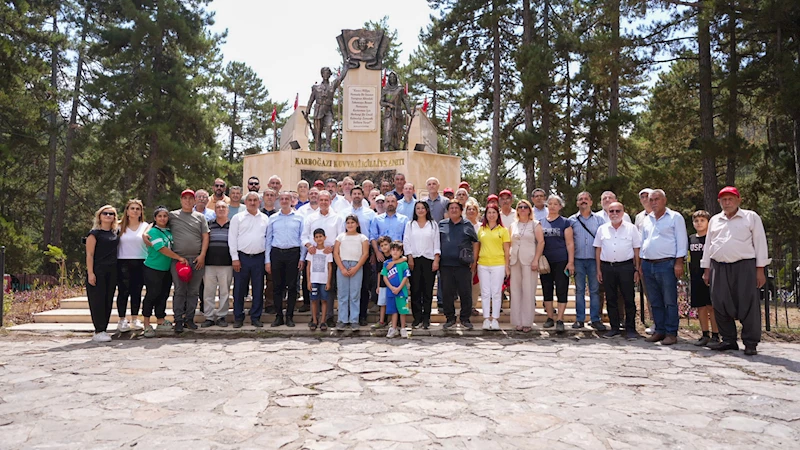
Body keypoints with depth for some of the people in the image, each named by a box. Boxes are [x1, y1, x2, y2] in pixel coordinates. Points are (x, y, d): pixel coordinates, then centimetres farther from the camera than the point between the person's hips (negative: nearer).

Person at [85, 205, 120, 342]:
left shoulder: (116, 232, 11)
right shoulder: (94, 233, -3)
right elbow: (89, 254, -7)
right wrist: (90, 273, -15)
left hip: (112, 271, 6)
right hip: (98, 271, -5)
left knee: (108, 300, 7)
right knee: (98, 300, -5)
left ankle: (103, 330, 15)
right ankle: (98, 332, -1)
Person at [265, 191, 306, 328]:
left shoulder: (299, 218, 5)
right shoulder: (273, 218, 10)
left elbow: (303, 238, 4)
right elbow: (268, 239, 10)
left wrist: (302, 258, -3)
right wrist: (267, 260, 4)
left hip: (293, 253, -1)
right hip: (276, 253, 2)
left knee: (292, 286, 2)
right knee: (277, 286, 4)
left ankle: (290, 317, 11)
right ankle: (278, 316, 13)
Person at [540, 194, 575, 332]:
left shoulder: (565, 222, 2)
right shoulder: (541, 222, 10)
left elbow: (570, 243, -1)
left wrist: (571, 262, -8)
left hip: (561, 261, -3)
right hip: (545, 261, 3)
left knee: (561, 290, -3)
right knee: (547, 290, 8)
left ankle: (560, 320, 2)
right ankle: (550, 318, 18)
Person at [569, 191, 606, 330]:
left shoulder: (599, 219, 7)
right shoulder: (572, 220, 7)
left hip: (594, 259, 0)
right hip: (578, 260, 0)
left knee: (595, 290, 3)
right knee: (579, 290, 5)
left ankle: (595, 319, 10)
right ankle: (579, 319, 11)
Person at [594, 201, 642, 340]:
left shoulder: (631, 228, 4)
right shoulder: (602, 229, 9)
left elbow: (636, 250, 4)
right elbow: (598, 249, 11)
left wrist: (637, 269, -1)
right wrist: (598, 270, 7)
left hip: (626, 266, -2)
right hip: (607, 267, 2)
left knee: (629, 299, 0)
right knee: (611, 299, 8)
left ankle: (630, 329, 9)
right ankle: (614, 328, 17)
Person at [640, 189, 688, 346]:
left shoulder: (675, 217, 0)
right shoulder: (647, 219, 17)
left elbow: (681, 241, -4)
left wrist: (679, 263, -12)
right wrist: (640, 263, 14)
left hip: (666, 264, -6)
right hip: (648, 265, 6)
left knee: (670, 301, -3)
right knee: (655, 302, 10)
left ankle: (671, 333, 3)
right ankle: (659, 331, 18)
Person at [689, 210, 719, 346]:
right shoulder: (691, 239, 10)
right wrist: (690, 273, 14)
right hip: (696, 277, 5)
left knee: (712, 306, -3)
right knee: (700, 307, 8)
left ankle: (715, 335, 4)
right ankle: (705, 335, 16)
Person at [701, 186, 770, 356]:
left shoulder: (751, 217, 6)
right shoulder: (714, 220, 17)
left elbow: (760, 243, 2)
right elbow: (708, 245, 18)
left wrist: (760, 269, -4)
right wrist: (706, 270, 13)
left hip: (744, 267, -4)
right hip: (719, 268, 4)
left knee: (748, 306, -5)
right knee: (721, 306, 2)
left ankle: (751, 343, 4)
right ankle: (728, 340, 13)